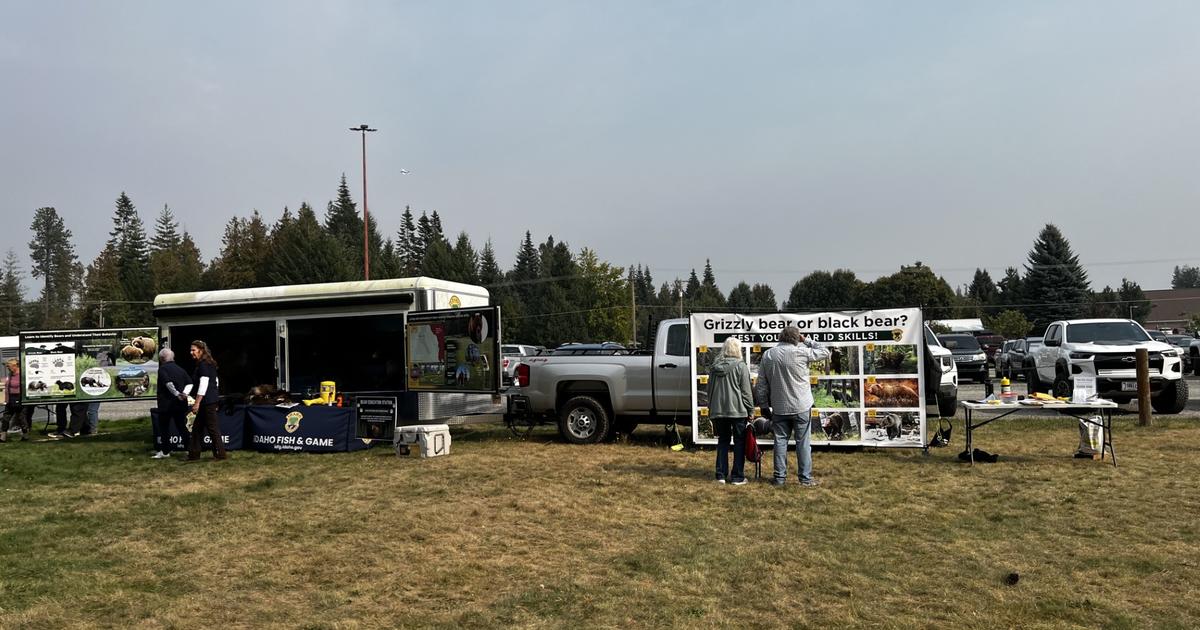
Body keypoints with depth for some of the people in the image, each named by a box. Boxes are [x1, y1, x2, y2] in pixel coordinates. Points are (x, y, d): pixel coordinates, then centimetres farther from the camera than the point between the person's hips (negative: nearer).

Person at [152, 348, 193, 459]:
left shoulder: (162, 369, -7)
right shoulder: (181, 369, 11)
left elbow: (168, 383, -22)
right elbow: (190, 384, 3)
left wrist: (177, 394, -24)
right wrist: (184, 394, -1)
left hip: (166, 404, -5)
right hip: (181, 404, 6)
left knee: (163, 427, 6)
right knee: (182, 427, 10)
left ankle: (165, 451, 10)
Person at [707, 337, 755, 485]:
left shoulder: (715, 366, 8)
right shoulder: (740, 366, -8)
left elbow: (710, 389, 14)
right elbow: (746, 391, -7)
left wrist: (711, 408, 23)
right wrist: (751, 410, 0)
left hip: (718, 410, 5)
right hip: (737, 410, -4)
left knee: (723, 441, 14)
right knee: (739, 442, 5)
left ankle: (721, 475, 12)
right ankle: (737, 477, 7)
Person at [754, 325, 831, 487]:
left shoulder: (767, 355, 1)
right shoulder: (801, 352, -12)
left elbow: (761, 384, 3)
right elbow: (825, 352, 1)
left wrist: (763, 405, 11)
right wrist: (807, 341, 7)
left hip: (779, 408, 3)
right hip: (801, 407, -3)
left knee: (780, 441, 9)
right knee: (803, 442, 5)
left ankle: (780, 477, 12)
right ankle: (805, 478, 9)